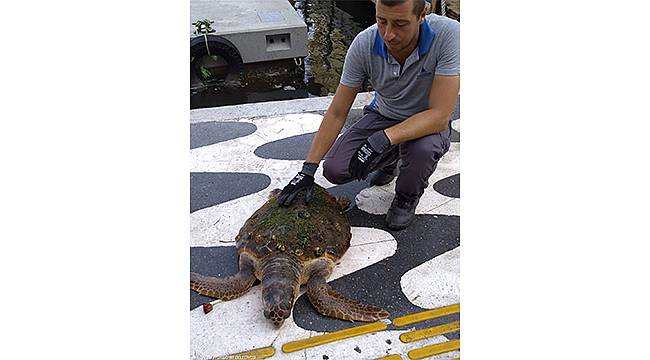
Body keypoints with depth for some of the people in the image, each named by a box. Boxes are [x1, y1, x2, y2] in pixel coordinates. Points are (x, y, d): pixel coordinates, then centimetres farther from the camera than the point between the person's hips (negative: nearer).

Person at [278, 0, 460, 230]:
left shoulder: (448, 34, -32)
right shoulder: (364, 45, -23)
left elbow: (439, 115, -32)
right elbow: (337, 113, -16)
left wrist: (383, 138, -44)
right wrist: (308, 170, -20)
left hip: (428, 121, -2)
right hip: (383, 115, 3)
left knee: (422, 148, -37)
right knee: (334, 170, -14)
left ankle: (408, 196, -1)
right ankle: (390, 157, 18)